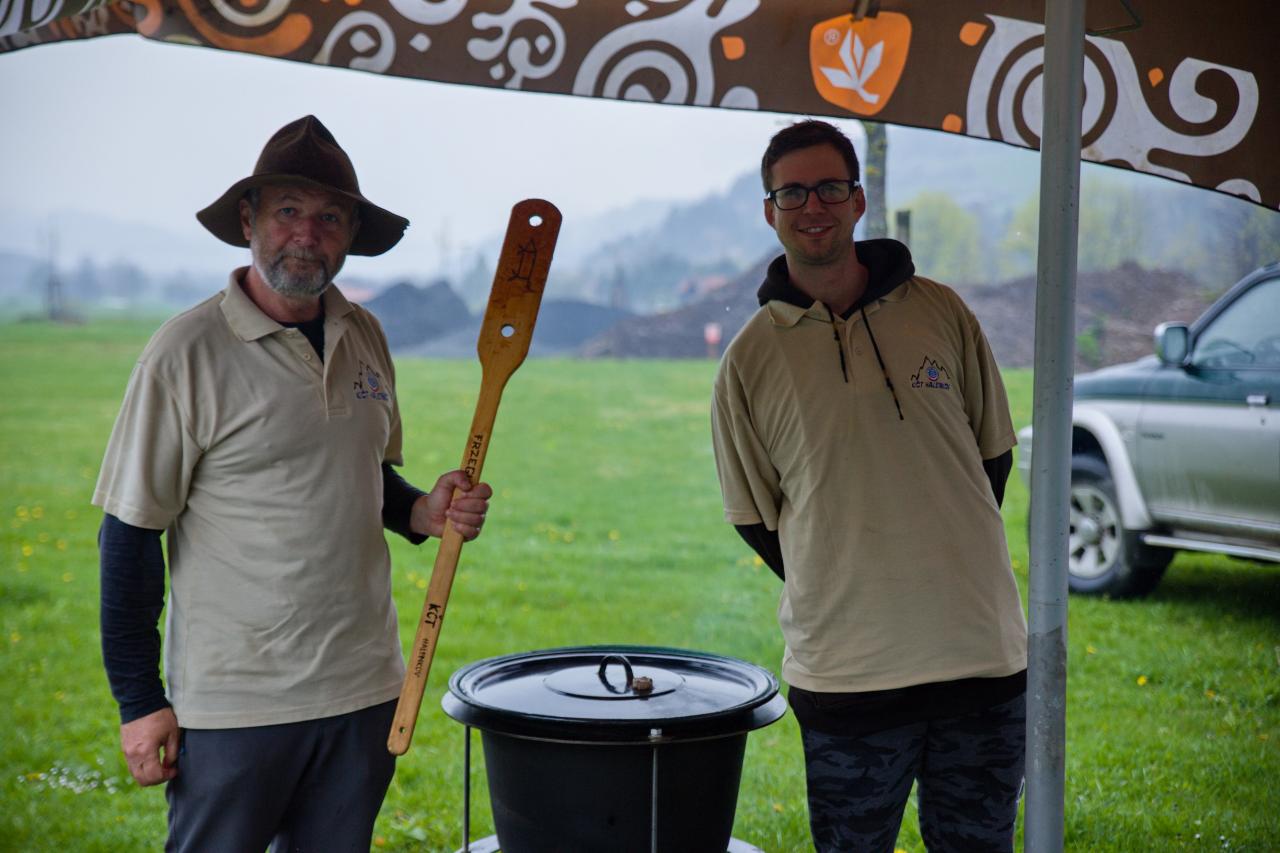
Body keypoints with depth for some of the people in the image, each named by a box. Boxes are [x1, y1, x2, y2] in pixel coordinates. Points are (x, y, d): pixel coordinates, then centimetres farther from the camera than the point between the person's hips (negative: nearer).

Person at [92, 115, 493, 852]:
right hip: (233, 704, -5)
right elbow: (131, 534, -9)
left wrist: (423, 512, -1)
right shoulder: (187, 352, -11)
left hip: (363, 688, 5)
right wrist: (140, 702, -9)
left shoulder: (365, 337, 6)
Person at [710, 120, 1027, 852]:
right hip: (846, 675, -1)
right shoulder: (752, 357, -2)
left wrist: (943, 571, 8)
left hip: (984, 651, 2)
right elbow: (756, 518, 5)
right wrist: (840, 596, 1)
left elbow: (994, 453, 11)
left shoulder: (939, 311, 3)